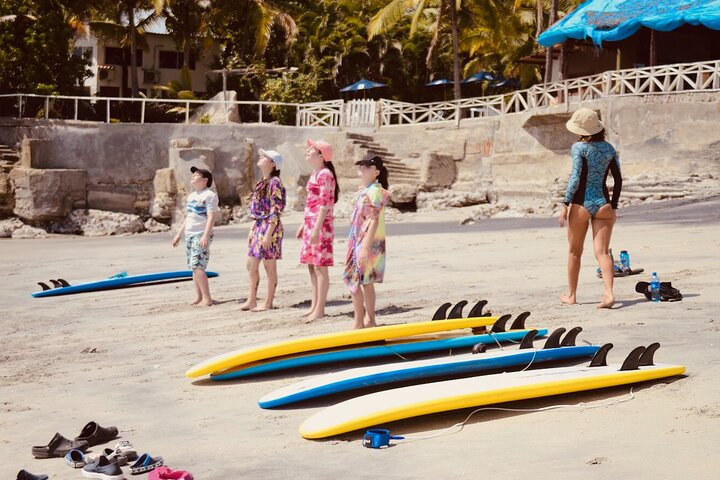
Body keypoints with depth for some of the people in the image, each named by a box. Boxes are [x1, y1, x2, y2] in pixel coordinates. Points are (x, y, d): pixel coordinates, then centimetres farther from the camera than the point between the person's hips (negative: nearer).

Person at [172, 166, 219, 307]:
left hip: (201, 236, -8)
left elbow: (211, 217, -15)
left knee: (197, 266, -16)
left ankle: (207, 299, -14)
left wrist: (205, 236, -25)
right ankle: (198, 297, 10)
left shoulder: (210, 195, -7)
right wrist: (179, 235, 22)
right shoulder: (191, 196, 19)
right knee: (194, 267, 6)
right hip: (189, 235, 8)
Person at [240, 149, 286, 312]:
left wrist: (268, 234, -21)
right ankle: (251, 301, 14)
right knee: (251, 265, 9)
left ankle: (268, 303, 4)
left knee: (269, 266, -2)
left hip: (269, 227, -9)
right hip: (258, 226, 9)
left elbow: (276, 211, -17)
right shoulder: (263, 182, 16)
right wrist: (252, 229, 17)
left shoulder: (275, 182, -12)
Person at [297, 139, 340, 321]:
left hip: (321, 225, -10)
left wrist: (317, 229, -23)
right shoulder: (315, 174, 16)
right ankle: (314, 306, 18)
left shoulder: (325, 174, -13)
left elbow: (324, 204, -19)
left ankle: (320, 309, -4)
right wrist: (304, 225, 22)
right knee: (311, 265, 12)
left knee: (320, 266, -6)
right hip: (311, 224, 10)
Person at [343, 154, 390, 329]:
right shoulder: (363, 190, 14)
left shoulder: (374, 192, -16)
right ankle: (370, 320, 20)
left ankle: (359, 323, -4)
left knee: (354, 281, -9)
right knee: (366, 282, 13)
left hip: (368, 242, -10)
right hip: (358, 241, 10)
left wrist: (366, 247, -25)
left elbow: (374, 221, -22)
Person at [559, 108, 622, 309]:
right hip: (604, 204, 3)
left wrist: (565, 204, -9)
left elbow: (576, 178, -14)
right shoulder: (609, 148, 9)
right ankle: (609, 293, -22)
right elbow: (618, 180, 9)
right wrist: (613, 206, 17)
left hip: (581, 204, -3)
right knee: (602, 252, -3)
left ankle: (571, 295, 25)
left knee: (574, 252, 13)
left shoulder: (579, 148, -6)